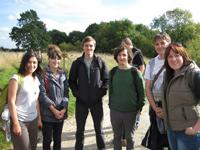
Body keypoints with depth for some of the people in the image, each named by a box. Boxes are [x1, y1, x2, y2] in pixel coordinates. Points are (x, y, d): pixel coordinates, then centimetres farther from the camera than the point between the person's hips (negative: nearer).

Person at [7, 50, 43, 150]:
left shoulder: (36, 79, 8)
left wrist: (39, 118, 13)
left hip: (33, 120, 6)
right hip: (20, 121, -6)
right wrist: (15, 123, -16)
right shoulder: (16, 78, -11)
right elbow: (11, 102, -13)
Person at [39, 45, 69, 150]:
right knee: (47, 139, 9)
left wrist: (64, 109, -8)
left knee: (58, 139, 16)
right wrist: (54, 110, -16)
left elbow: (66, 92, 3)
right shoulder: (43, 74, -9)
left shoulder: (63, 74, 5)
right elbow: (42, 94, -14)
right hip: (47, 113, -4)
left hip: (61, 112, 4)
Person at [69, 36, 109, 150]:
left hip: (97, 101, -1)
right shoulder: (77, 63, 1)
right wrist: (76, 92, -6)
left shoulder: (100, 62, -1)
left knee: (99, 129, 12)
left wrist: (102, 92, -8)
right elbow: (71, 80, 6)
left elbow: (106, 79, 2)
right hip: (81, 101, 1)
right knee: (80, 130, 13)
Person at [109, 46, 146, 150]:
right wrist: (110, 105, 7)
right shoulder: (113, 72, 2)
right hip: (115, 110, 3)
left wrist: (139, 107, -7)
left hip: (130, 111, -3)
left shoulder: (135, 72, -7)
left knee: (129, 137, 11)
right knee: (117, 136, 14)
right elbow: (110, 90, 9)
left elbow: (141, 91, -5)